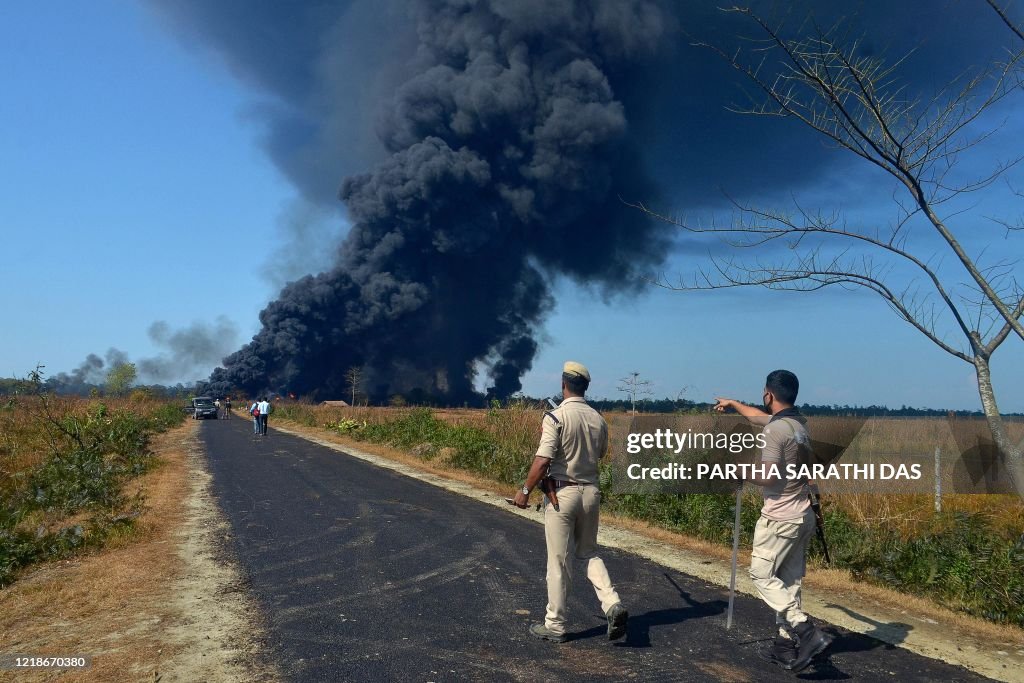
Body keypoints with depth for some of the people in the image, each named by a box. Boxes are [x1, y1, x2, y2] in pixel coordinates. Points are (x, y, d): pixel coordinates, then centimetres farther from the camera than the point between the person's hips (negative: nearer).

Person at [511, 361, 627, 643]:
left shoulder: (556, 417, -14)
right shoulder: (598, 419, 3)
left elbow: (542, 461, -20)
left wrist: (525, 490, -8)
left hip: (562, 493, -5)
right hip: (591, 492, 5)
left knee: (559, 562, 5)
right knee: (589, 553, 20)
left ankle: (555, 625, 15)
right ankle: (613, 605, 3)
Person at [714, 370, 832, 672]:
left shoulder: (776, 430, -20)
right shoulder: (799, 423, 9)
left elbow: (768, 477, -23)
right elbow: (762, 417, 27)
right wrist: (732, 404, 40)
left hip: (780, 520, -9)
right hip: (803, 517, 9)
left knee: (762, 574, 2)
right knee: (789, 581, 13)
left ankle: (806, 631, -6)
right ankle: (787, 643, 19)